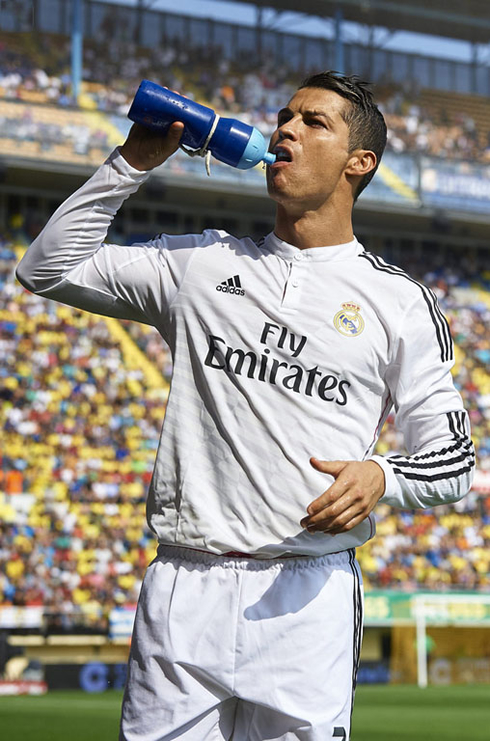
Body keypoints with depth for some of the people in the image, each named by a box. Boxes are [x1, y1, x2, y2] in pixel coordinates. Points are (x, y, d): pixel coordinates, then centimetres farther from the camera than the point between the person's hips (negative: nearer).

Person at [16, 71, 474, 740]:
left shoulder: (398, 302, 6)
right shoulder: (199, 263, 13)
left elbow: (453, 459, 7)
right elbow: (48, 268, 14)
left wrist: (380, 478, -14)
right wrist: (132, 163, 7)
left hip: (309, 594, -2)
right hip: (183, 587, 2)